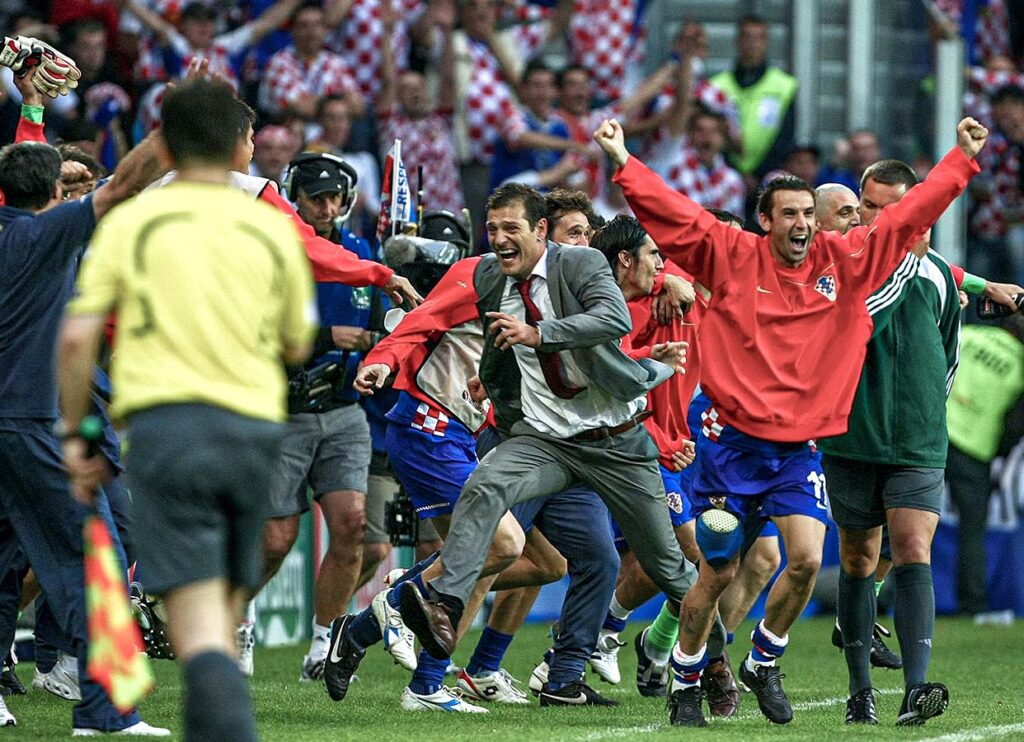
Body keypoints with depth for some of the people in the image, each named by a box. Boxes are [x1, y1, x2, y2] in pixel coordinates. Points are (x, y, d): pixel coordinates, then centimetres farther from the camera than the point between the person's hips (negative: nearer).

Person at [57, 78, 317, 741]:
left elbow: (77, 337, -2)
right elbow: (298, 347, 19)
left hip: (166, 420, -3)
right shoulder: (274, 228, 10)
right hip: (254, 426, 3)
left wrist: (74, 433, 8)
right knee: (224, 623, 15)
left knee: (199, 629, -11)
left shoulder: (132, 221, 5)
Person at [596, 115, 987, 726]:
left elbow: (910, 215, 9)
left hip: (800, 448, 2)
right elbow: (672, 213, -7)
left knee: (807, 560, -13)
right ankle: (686, 681, 21)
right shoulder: (733, 258, -3)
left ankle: (764, 661, 11)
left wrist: (963, 158, 9)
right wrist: (623, 159, -15)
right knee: (719, 573, 2)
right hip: (733, 440, -2)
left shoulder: (846, 262, 4)